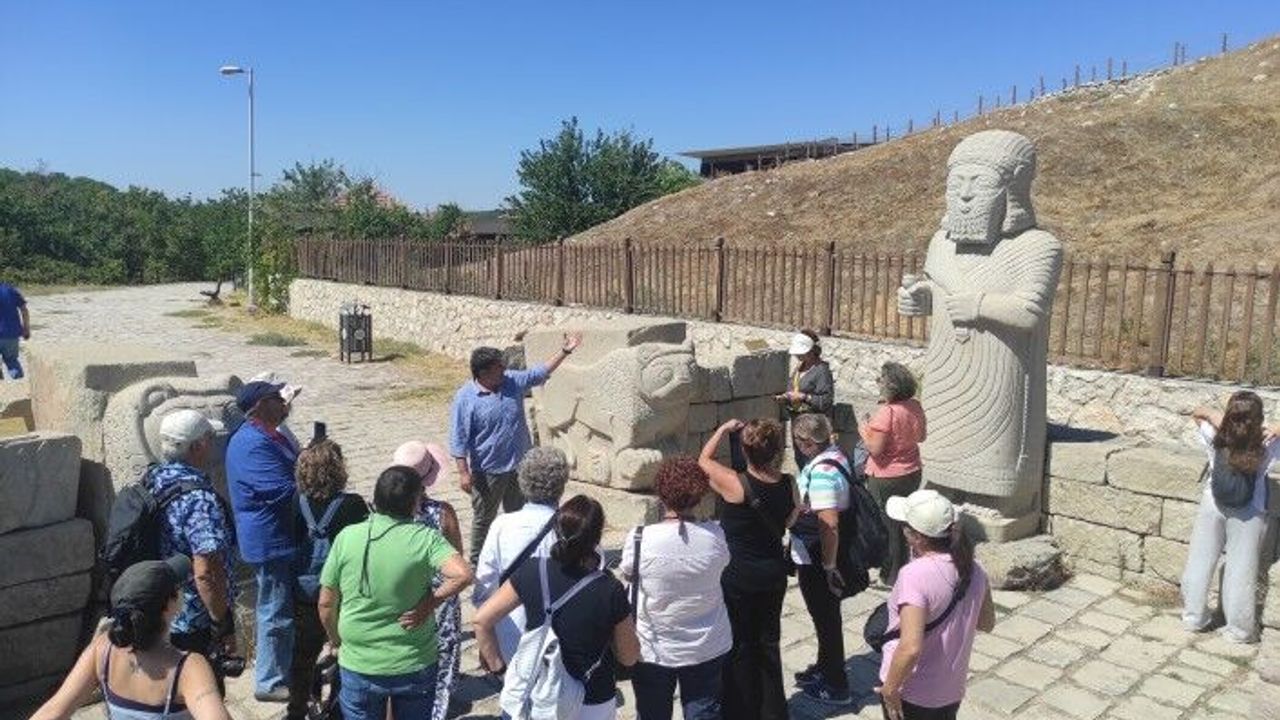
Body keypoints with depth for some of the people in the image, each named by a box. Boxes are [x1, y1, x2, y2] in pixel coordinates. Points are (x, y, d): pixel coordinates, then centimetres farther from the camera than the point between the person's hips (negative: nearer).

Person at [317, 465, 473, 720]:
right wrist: (430, 603, -16)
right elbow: (463, 574, -32)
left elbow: (326, 604, -3)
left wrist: (335, 640, 14)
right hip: (414, 666, -1)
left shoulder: (347, 537, -10)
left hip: (358, 667, 1)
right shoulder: (425, 538, -16)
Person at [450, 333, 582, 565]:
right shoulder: (465, 398, -17)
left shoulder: (513, 381, -3)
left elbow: (541, 372, 9)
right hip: (488, 471, -5)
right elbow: (458, 440, -15)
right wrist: (463, 472, -18)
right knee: (483, 519, 11)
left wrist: (565, 350, 3)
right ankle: (477, 562, 28)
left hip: (519, 465, 5)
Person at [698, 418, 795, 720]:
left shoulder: (735, 484, -24)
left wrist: (723, 429, 2)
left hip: (737, 576, -4)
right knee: (767, 643, 21)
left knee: (739, 646, 13)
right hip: (774, 573, 4)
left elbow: (703, 460, -6)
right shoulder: (789, 484, -12)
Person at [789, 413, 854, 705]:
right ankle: (825, 667, 43)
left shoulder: (822, 471, -28)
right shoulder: (835, 455, 2)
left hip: (815, 561, -9)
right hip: (820, 559, 9)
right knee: (827, 616, 24)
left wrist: (829, 566, -23)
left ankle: (836, 686, 23)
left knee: (826, 618, 7)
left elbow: (829, 525, -30)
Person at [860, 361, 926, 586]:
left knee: (887, 526, 8)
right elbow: (920, 436, 11)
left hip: (887, 478, -7)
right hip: (912, 473, 7)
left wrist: (864, 430, -8)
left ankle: (891, 574, 19)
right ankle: (903, 566, 36)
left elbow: (875, 448, -24)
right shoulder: (915, 406, -4)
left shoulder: (886, 412, -26)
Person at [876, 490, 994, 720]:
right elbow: (987, 623, 9)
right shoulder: (972, 569, -6)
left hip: (910, 692, -6)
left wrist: (890, 688, -20)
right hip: (952, 690, 7)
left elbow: (911, 647, -33)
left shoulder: (915, 574, -29)